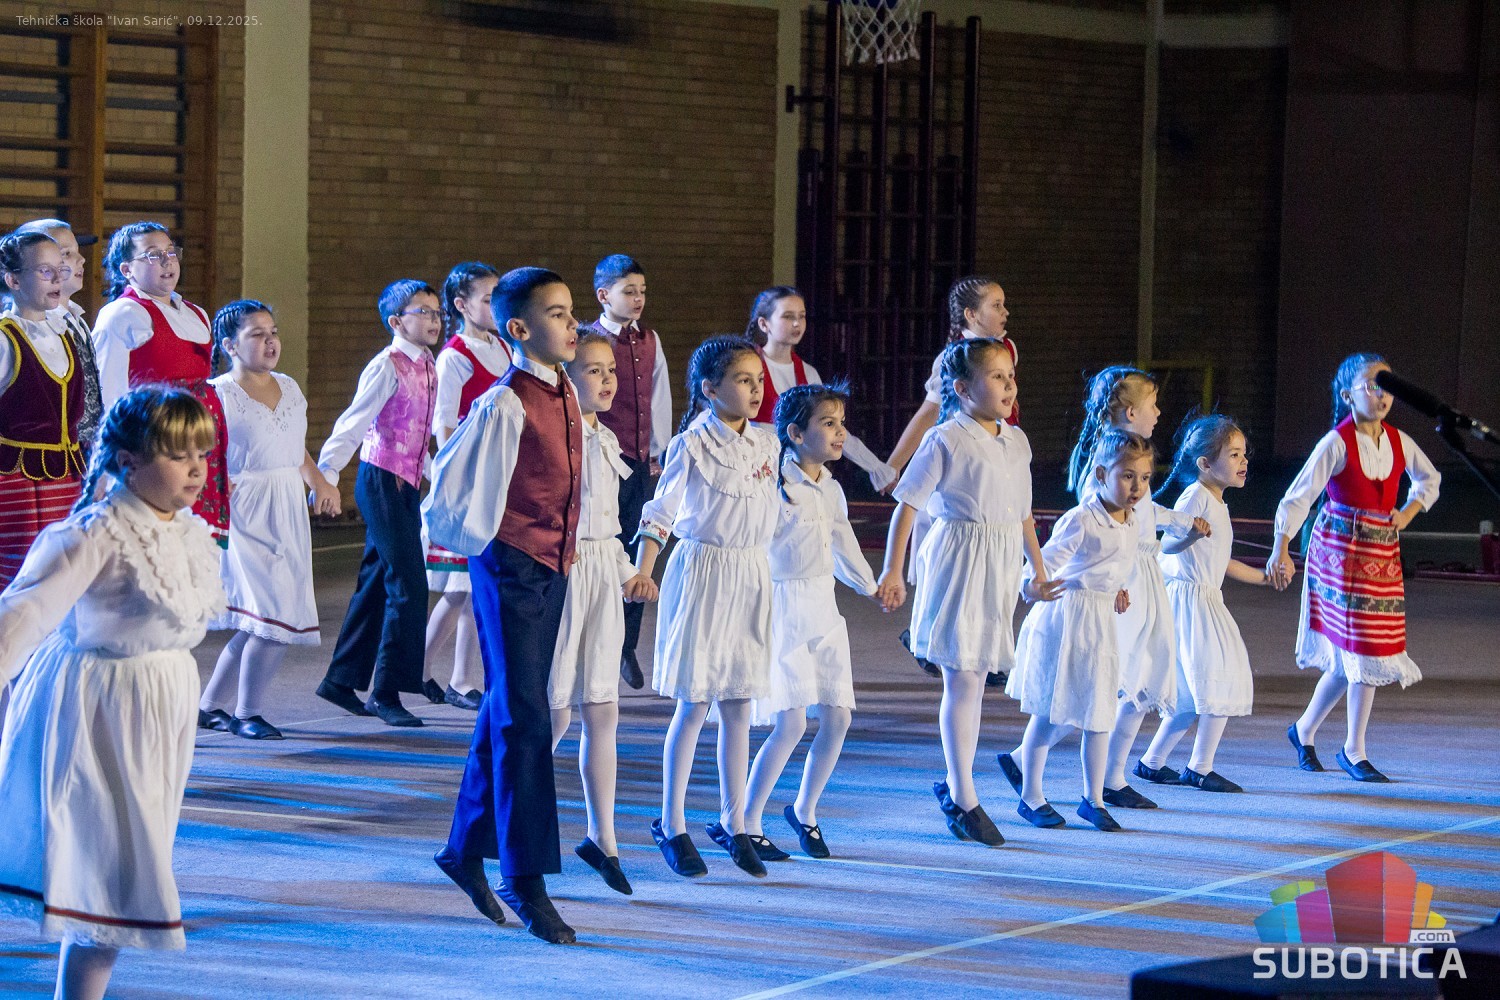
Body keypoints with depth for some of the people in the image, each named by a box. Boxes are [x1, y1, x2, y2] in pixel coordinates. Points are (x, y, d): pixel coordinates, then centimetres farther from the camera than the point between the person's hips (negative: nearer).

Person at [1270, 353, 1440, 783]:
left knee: (1355, 656, 7)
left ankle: (1304, 731, 25)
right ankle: (1353, 752, 4)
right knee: (1355, 650, -7)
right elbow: (1298, 496, -16)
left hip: (1384, 552, 6)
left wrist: (1409, 512, 8)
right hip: (1340, 550, -6)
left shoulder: (1398, 442, 5)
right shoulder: (1337, 443, -12)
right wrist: (1280, 551, -24)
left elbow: (1429, 480, 25)